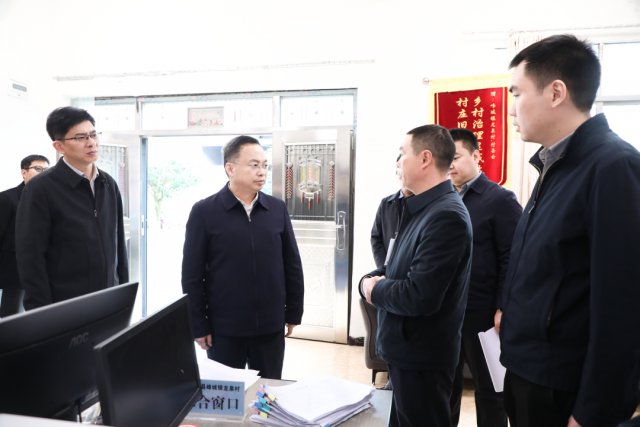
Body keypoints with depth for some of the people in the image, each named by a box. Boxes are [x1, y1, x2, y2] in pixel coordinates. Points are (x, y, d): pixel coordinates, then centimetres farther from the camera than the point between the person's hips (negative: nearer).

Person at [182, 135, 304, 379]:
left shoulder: (277, 209, 2)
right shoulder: (204, 212, -6)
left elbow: (292, 266, 6)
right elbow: (192, 275, -4)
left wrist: (293, 314, 6)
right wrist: (198, 326, -5)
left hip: (271, 327, 3)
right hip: (223, 329, -2)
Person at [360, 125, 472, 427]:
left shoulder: (446, 215, -24)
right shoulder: (421, 209, 7)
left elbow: (420, 297, -29)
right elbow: (399, 269, 14)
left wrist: (373, 288, -13)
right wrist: (370, 279, -6)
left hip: (422, 361, -9)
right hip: (404, 352, 9)